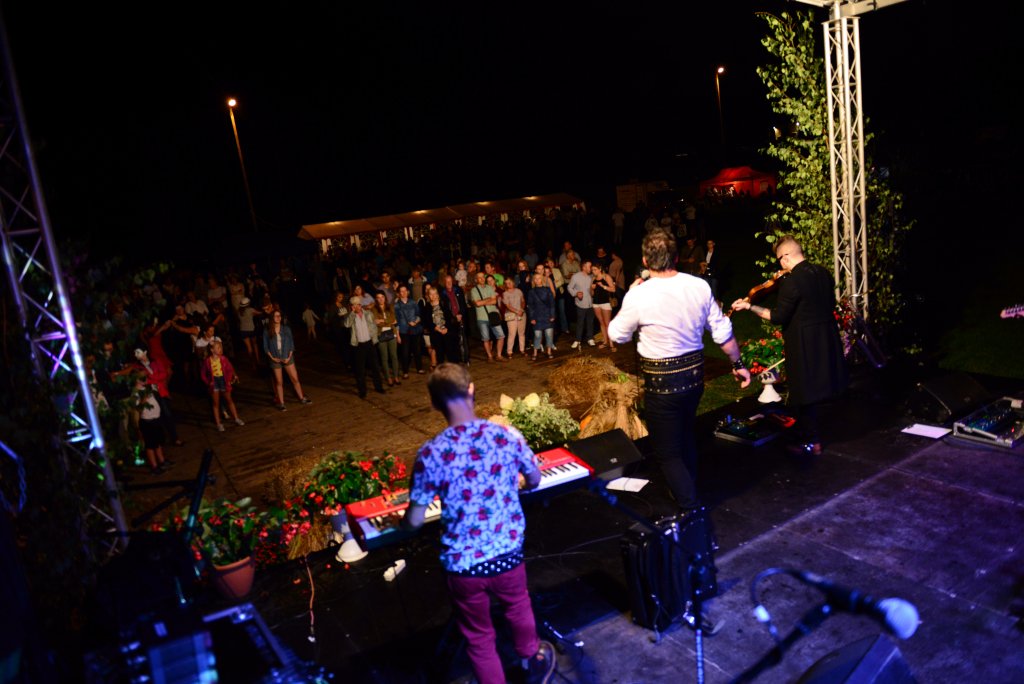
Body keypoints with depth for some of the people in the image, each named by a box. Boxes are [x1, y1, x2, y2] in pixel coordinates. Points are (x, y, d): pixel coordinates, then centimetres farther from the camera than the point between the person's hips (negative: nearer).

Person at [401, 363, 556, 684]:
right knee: (518, 607, 34)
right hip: (507, 553, 3)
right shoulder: (507, 436, -13)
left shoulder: (430, 454, -18)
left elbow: (415, 522, -11)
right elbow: (534, 480, 5)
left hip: (462, 563, -3)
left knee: (479, 637, 22)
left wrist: (398, 522, 14)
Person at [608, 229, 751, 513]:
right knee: (686, 436, 28)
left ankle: (692, 511, 10)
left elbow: (616, 334, -3)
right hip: (694, 372, 6)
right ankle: (688, 491, 47)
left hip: (661, 382, -6)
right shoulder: (699, 286, -7)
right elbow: (722, 332, 1)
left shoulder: (639, 296, -20)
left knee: (667, 452, 9)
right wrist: (737, 364, 15)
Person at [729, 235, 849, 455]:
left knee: (804, 393, 6)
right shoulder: (823, 273, 2)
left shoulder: (790, 281, -21)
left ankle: (811, 441, 18)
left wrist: (749, 306, -12)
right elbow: (830, 305, 12)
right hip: (827, 339, 8)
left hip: (802, 344, -8)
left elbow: (777, 317, -18)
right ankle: (807, 432, 37)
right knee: (816, 385, 21)